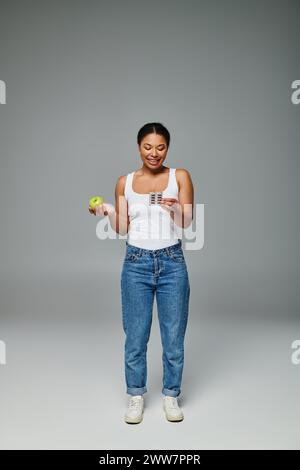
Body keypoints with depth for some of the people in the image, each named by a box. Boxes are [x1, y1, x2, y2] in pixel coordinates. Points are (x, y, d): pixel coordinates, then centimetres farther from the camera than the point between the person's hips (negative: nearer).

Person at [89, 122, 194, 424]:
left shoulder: (180, 176, 3)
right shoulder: (125, 182, 7)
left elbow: (186, 224, -2)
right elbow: (122, 229, 7)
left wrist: (174, 209, -22)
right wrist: (108, 212, -12)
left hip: (172, 262, -1)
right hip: (136, 263, 1)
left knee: (174, 335, 7)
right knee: (136, 335, 7)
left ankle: (171, 396, 27)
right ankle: (136, 396, 26)